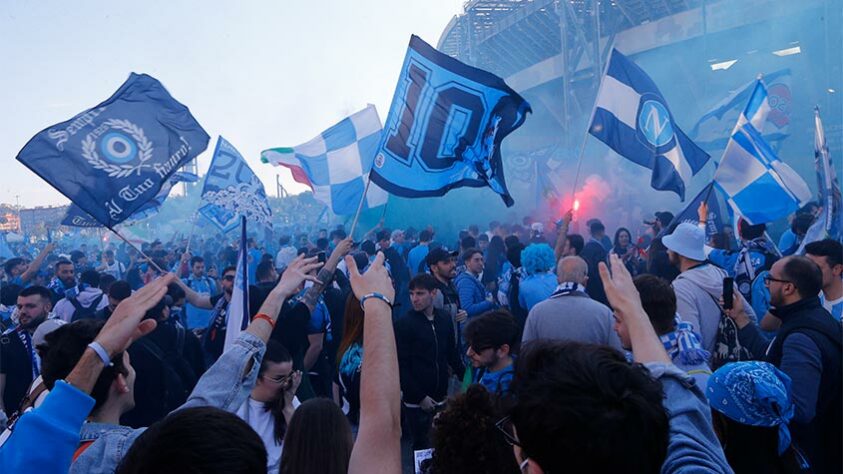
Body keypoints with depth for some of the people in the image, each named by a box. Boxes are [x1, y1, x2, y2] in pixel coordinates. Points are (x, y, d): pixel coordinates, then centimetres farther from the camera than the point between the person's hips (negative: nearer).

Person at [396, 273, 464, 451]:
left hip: (440, 397, 4)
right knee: (422, 446, 2)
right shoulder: (403, 324, -9)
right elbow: (401, 366, -10)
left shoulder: (444, 319, 4)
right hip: (416, 401, -4)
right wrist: (420, 397, -12)